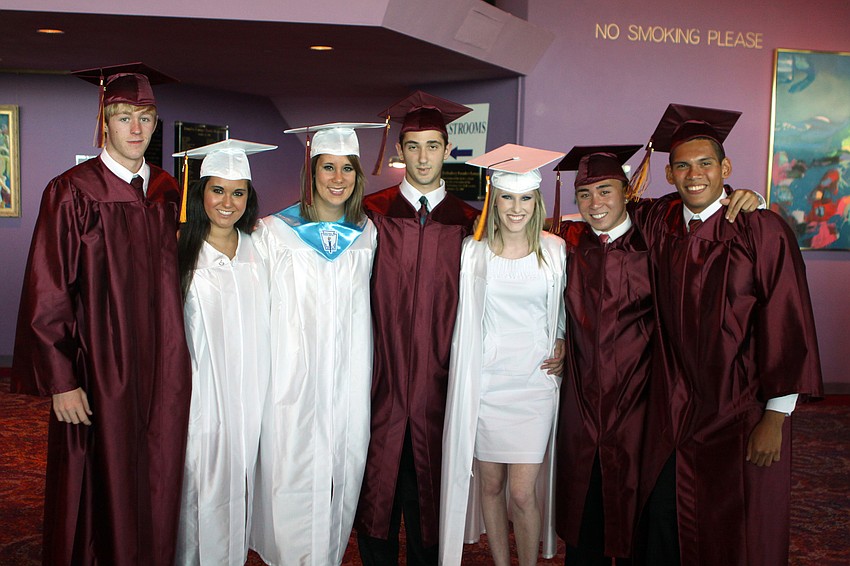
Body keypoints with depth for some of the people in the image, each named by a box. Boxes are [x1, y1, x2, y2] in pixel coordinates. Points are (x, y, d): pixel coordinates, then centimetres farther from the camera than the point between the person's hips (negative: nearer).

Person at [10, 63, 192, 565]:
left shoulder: (166, 191, 7)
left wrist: (177, 360, 10)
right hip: (100, 372, -4)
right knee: (103, 489, 6)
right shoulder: (72, 193, -8)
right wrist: (61, 381, -11)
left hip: (164, 371, 5)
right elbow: (47, 293, -8)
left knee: (156, 487, 13)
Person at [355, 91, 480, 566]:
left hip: (438, 380, 1)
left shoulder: (467, 222, 4)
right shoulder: (372, 214, 1)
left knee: (430, 485, 10)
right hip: (382, 378, -1)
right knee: (378, 479, 6)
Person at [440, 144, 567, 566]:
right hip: (484, 384, 1)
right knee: (489, 484, 11)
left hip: (535, 383, -1)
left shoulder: (555, 251, 0)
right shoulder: (472, 252, -1)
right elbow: (463, 319, 8)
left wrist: (564, 346, -1)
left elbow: (566, 310, 15)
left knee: (522, 494, -2)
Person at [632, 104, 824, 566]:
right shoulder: (659, 222, 1)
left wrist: (775, 417, -12)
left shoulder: (762, 230, -12)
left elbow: (786, 326, -11)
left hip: (742, 414, -3)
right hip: (674, 408, 4)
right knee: (665, 521, 12)